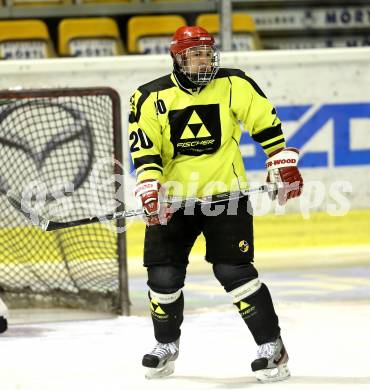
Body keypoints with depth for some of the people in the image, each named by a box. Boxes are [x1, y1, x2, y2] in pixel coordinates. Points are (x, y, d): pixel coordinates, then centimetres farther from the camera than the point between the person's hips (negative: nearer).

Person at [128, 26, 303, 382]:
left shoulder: (234, 85, -4)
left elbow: (266, 122, 3)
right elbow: (144, 148, -8)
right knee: (164, 276, -1)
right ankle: (166, 347, 24)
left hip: (225, 193, -1)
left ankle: (271, 346, 0)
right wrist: (150, 189, -22)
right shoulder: (151, 98, -4)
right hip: (173, 199, 1)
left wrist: (283, 164, 0)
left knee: (233, 270, -11)